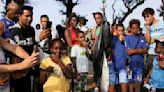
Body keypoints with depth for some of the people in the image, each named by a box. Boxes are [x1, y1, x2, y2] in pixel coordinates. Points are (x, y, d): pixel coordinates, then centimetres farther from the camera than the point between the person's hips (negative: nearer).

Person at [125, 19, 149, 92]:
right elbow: (128, 52, -7)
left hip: (139, 63, 2)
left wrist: (134, 50, -11)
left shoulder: (142, 38, 7)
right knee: (131, 82, 3)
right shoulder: (127, 38, 0)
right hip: (130, 63, -2)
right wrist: (140, 50, -5)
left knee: (138, 82, 6)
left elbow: (145, 51, -2)